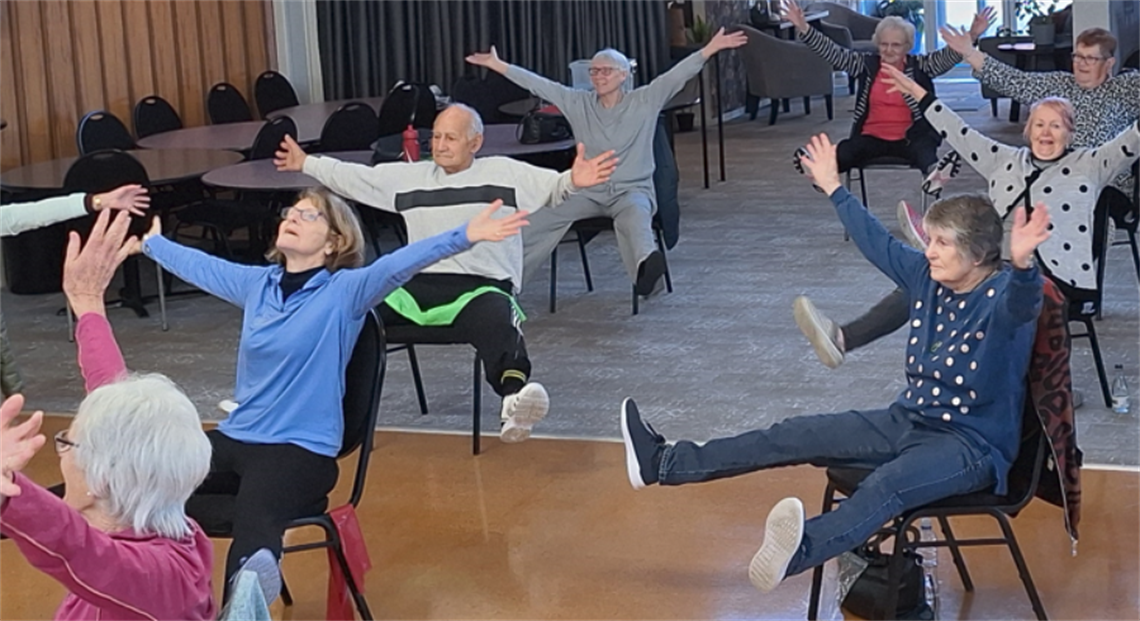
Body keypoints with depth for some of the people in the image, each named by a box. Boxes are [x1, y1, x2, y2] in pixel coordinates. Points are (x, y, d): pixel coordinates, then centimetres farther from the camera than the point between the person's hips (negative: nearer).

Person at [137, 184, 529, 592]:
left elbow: (398, 264, -23)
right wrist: (150, 240, 43)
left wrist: (465, 236, -38)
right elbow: (197, 264, 28)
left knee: (253, 524, -33)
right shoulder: (256, 283, 10)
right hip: (235, 438, 6)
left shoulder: (344, 290, -7)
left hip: (302, 449, -6)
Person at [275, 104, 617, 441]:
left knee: (496, 322, -40)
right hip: (417, 285, 5)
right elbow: (354, 177, 27)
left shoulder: (504, 173, 8)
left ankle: (515, 394, -63)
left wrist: (572, 181, -28)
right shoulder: (410, 177, 22)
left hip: (483, 286, -5)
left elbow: (550, 187, -5)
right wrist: (306, 163, 24)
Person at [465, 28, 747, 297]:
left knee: (633, 215, -40)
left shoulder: (645, 101, 1)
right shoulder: (578, 103, 10)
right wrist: (496, 65, 8)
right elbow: (538, 84, 9)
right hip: (588, 191, 4)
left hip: (633, 189, -4)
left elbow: (678, 74, -9)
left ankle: (647, 266, -70)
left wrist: (711, 48, -19)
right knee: (540, 218, -20)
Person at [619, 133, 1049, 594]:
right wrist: (834, 189, 28)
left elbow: (1021, 300, -42)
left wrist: (1021, 264, -64)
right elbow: (876, 242, 19)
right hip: (908, 421, 8)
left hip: (971, 444, -8)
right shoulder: (927, 278, 4)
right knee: (794, 438, 4)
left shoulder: (1002, 298, -17)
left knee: (888, 483, -39)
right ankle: (662, 463, 7)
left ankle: (797, 552, -68)